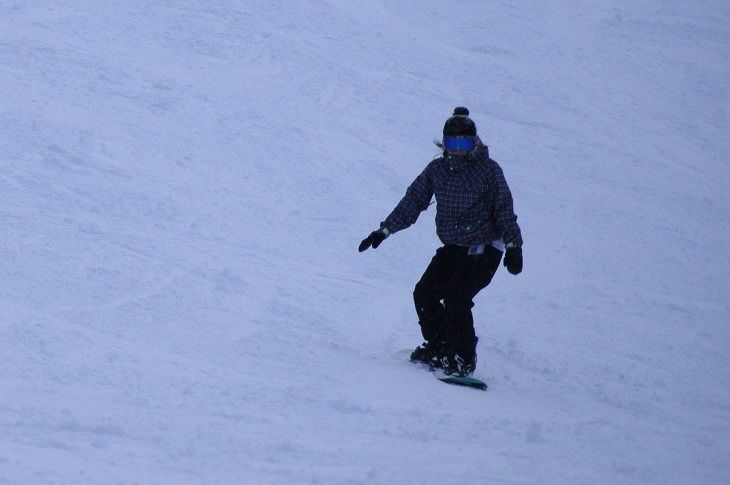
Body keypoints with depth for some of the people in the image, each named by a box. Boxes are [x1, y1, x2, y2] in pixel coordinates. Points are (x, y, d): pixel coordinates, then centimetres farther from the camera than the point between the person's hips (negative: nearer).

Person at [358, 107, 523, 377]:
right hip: (452, 248, 6)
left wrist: (513, 247, -14)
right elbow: (413, 201, 6)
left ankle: (463, 359, -7)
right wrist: (383, 231, 1)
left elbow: (504, 210, -8)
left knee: (455, 299, -19)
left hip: (483, 250, -6)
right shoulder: (437, 169, 3)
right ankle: (439, 347, 13)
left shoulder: (488, 170, -10)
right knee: (424, 293, -4)